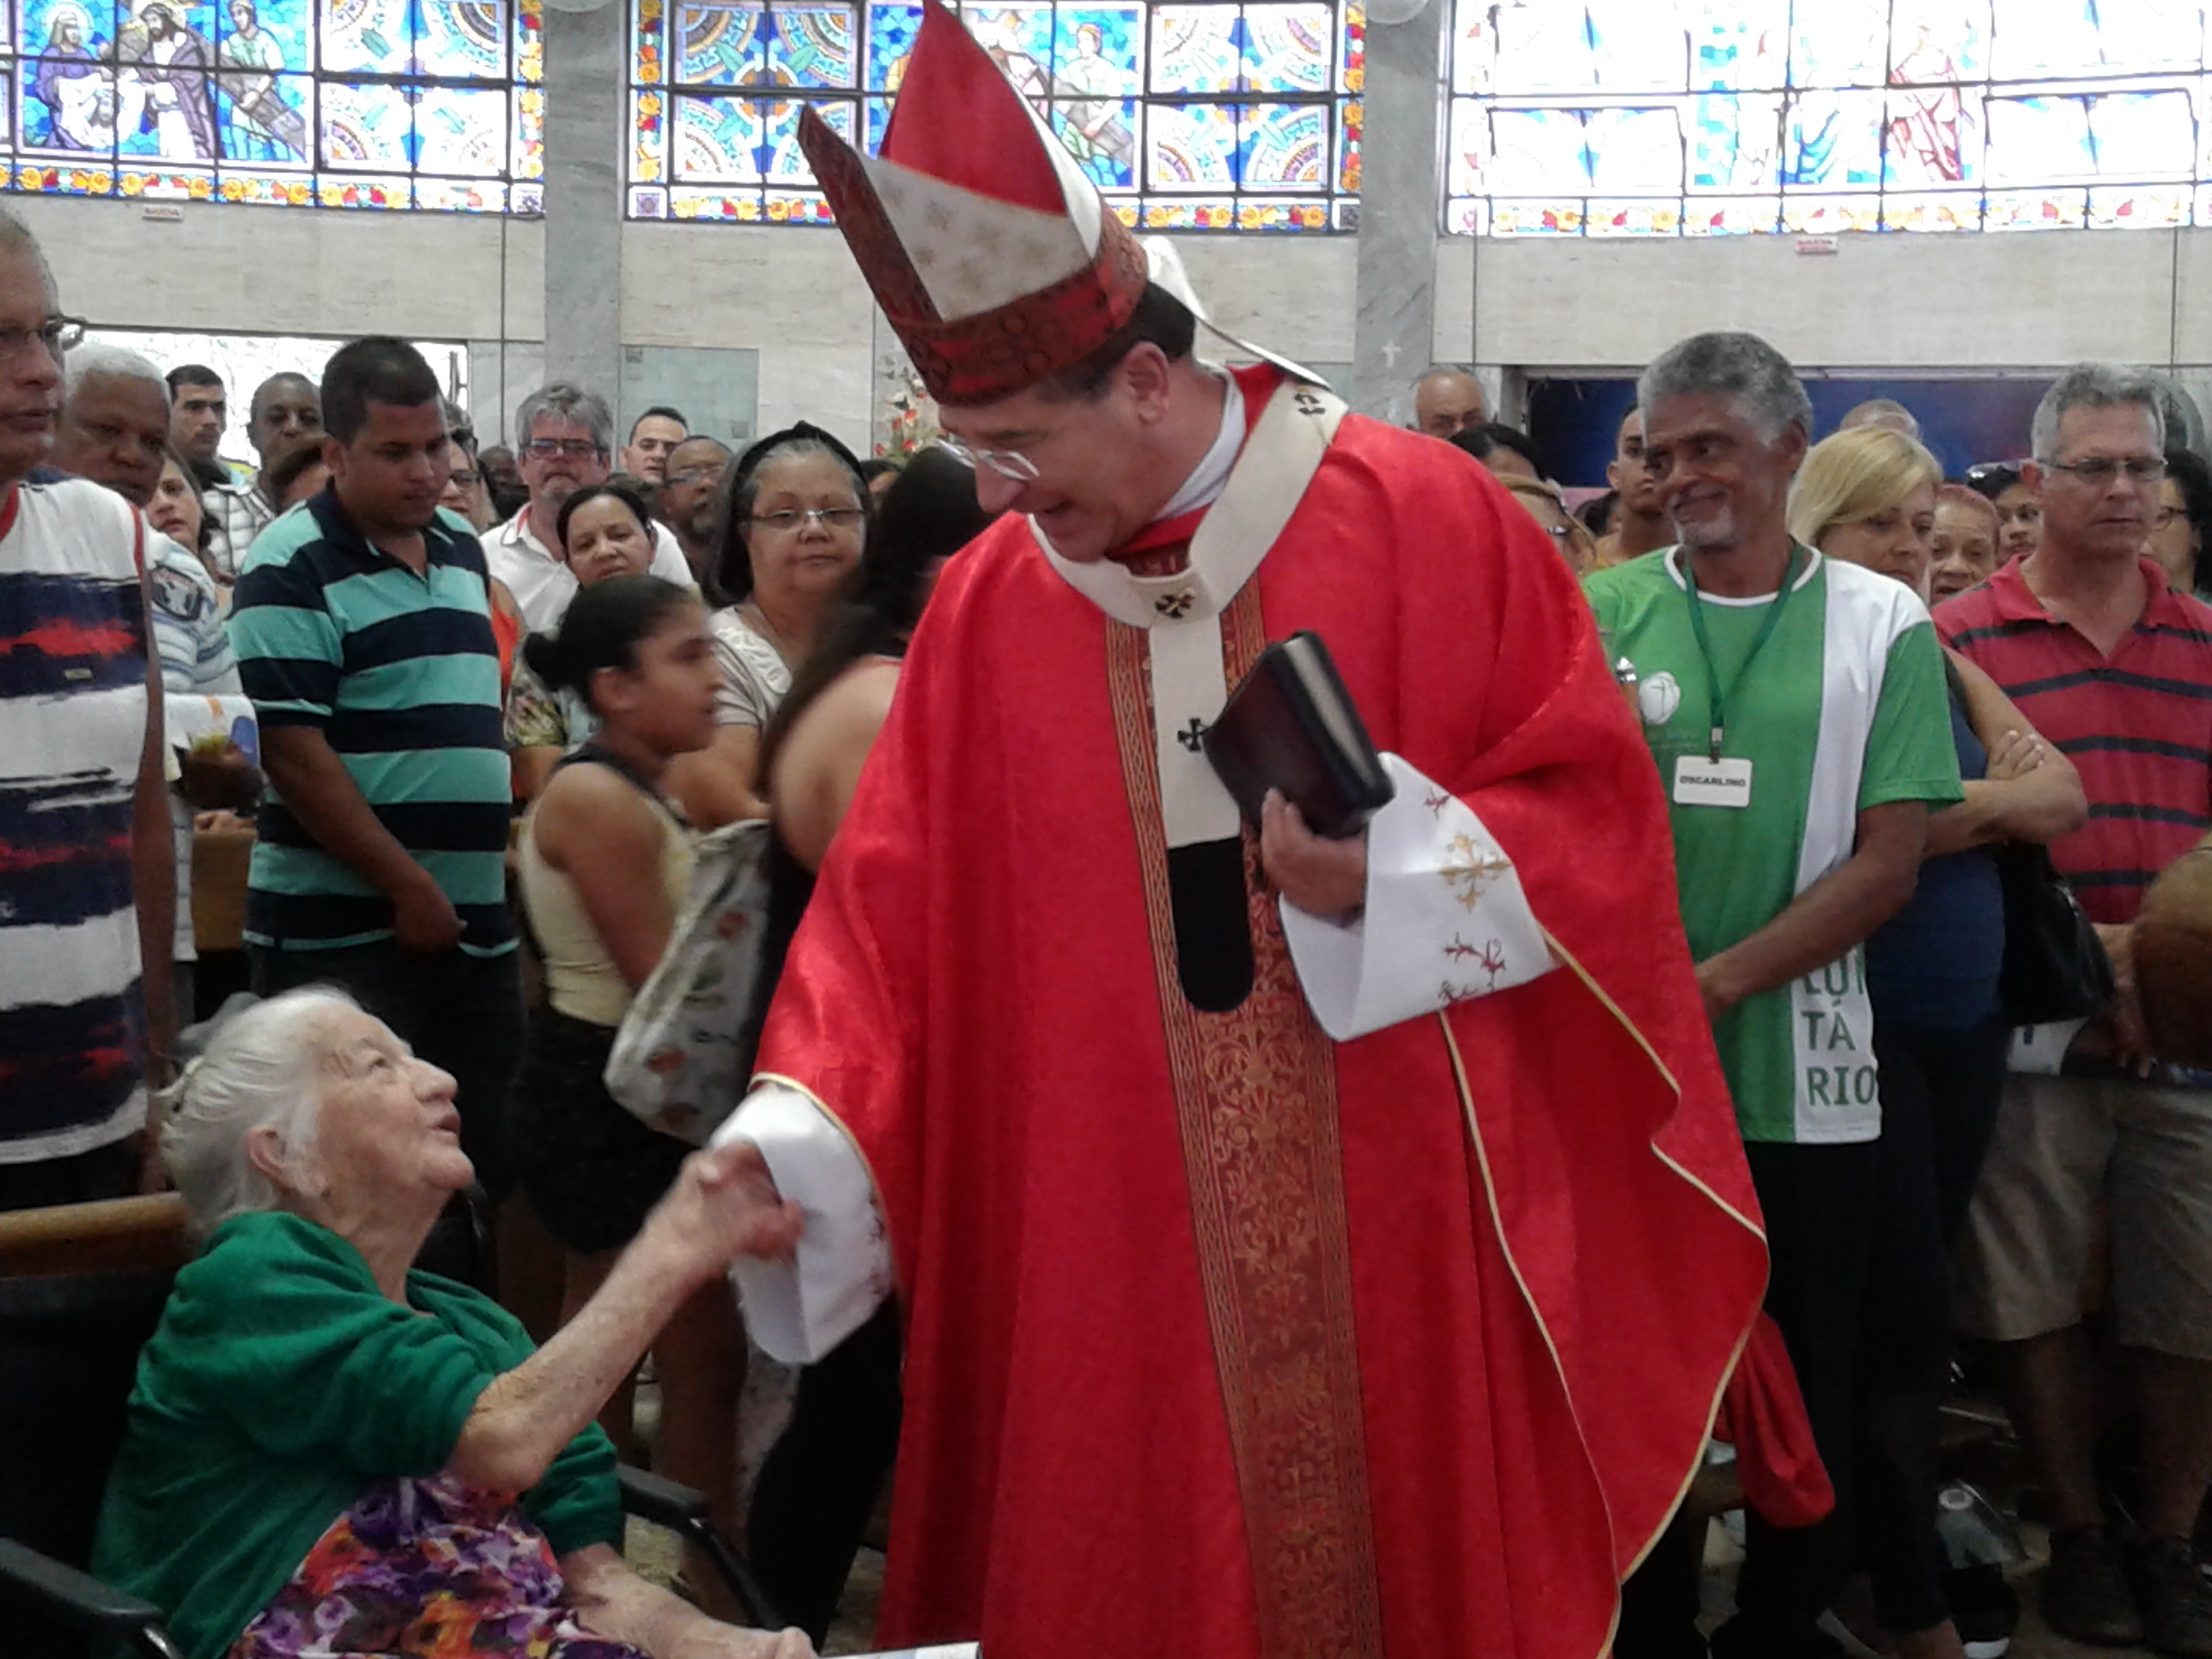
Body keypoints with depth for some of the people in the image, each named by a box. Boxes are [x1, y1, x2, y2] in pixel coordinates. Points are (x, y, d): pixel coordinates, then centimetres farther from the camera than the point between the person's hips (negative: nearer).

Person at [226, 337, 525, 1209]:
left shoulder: (462, 548, 13)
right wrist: (409, 886, -16)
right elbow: (292, 752, -16)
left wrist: (502, 854, 14)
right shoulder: (292, 570, -10)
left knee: (494, 1162, 11)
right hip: (344, 931, -7)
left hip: (476, 921, 7)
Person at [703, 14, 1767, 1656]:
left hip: (1402, 1224, -2)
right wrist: (792, 1137, -10)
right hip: (1106, 1242, 2)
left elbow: (1597, 799, -1)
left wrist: (1398, 870, -17)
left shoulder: (1431, 521, -5)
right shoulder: (987, 605, 3)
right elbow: (898, 905, 2)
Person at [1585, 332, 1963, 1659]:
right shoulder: (1604, 613, 4)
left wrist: (1717, 981, -15)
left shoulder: (1881, 625, 1)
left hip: (1802, 1074, -1)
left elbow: (1890, 856, -5)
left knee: (1807, 1390, 9)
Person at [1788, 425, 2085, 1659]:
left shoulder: (1945, 667, 14)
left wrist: (1951, 803, -12)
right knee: (1908, 1322, -5)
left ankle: (1887, 1545, 23)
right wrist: (1988, 808, -11)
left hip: (1967, 1022, 7)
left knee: (1907, 1312, 13)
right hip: (1857, 1021, -7)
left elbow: (2062, 794, 4)